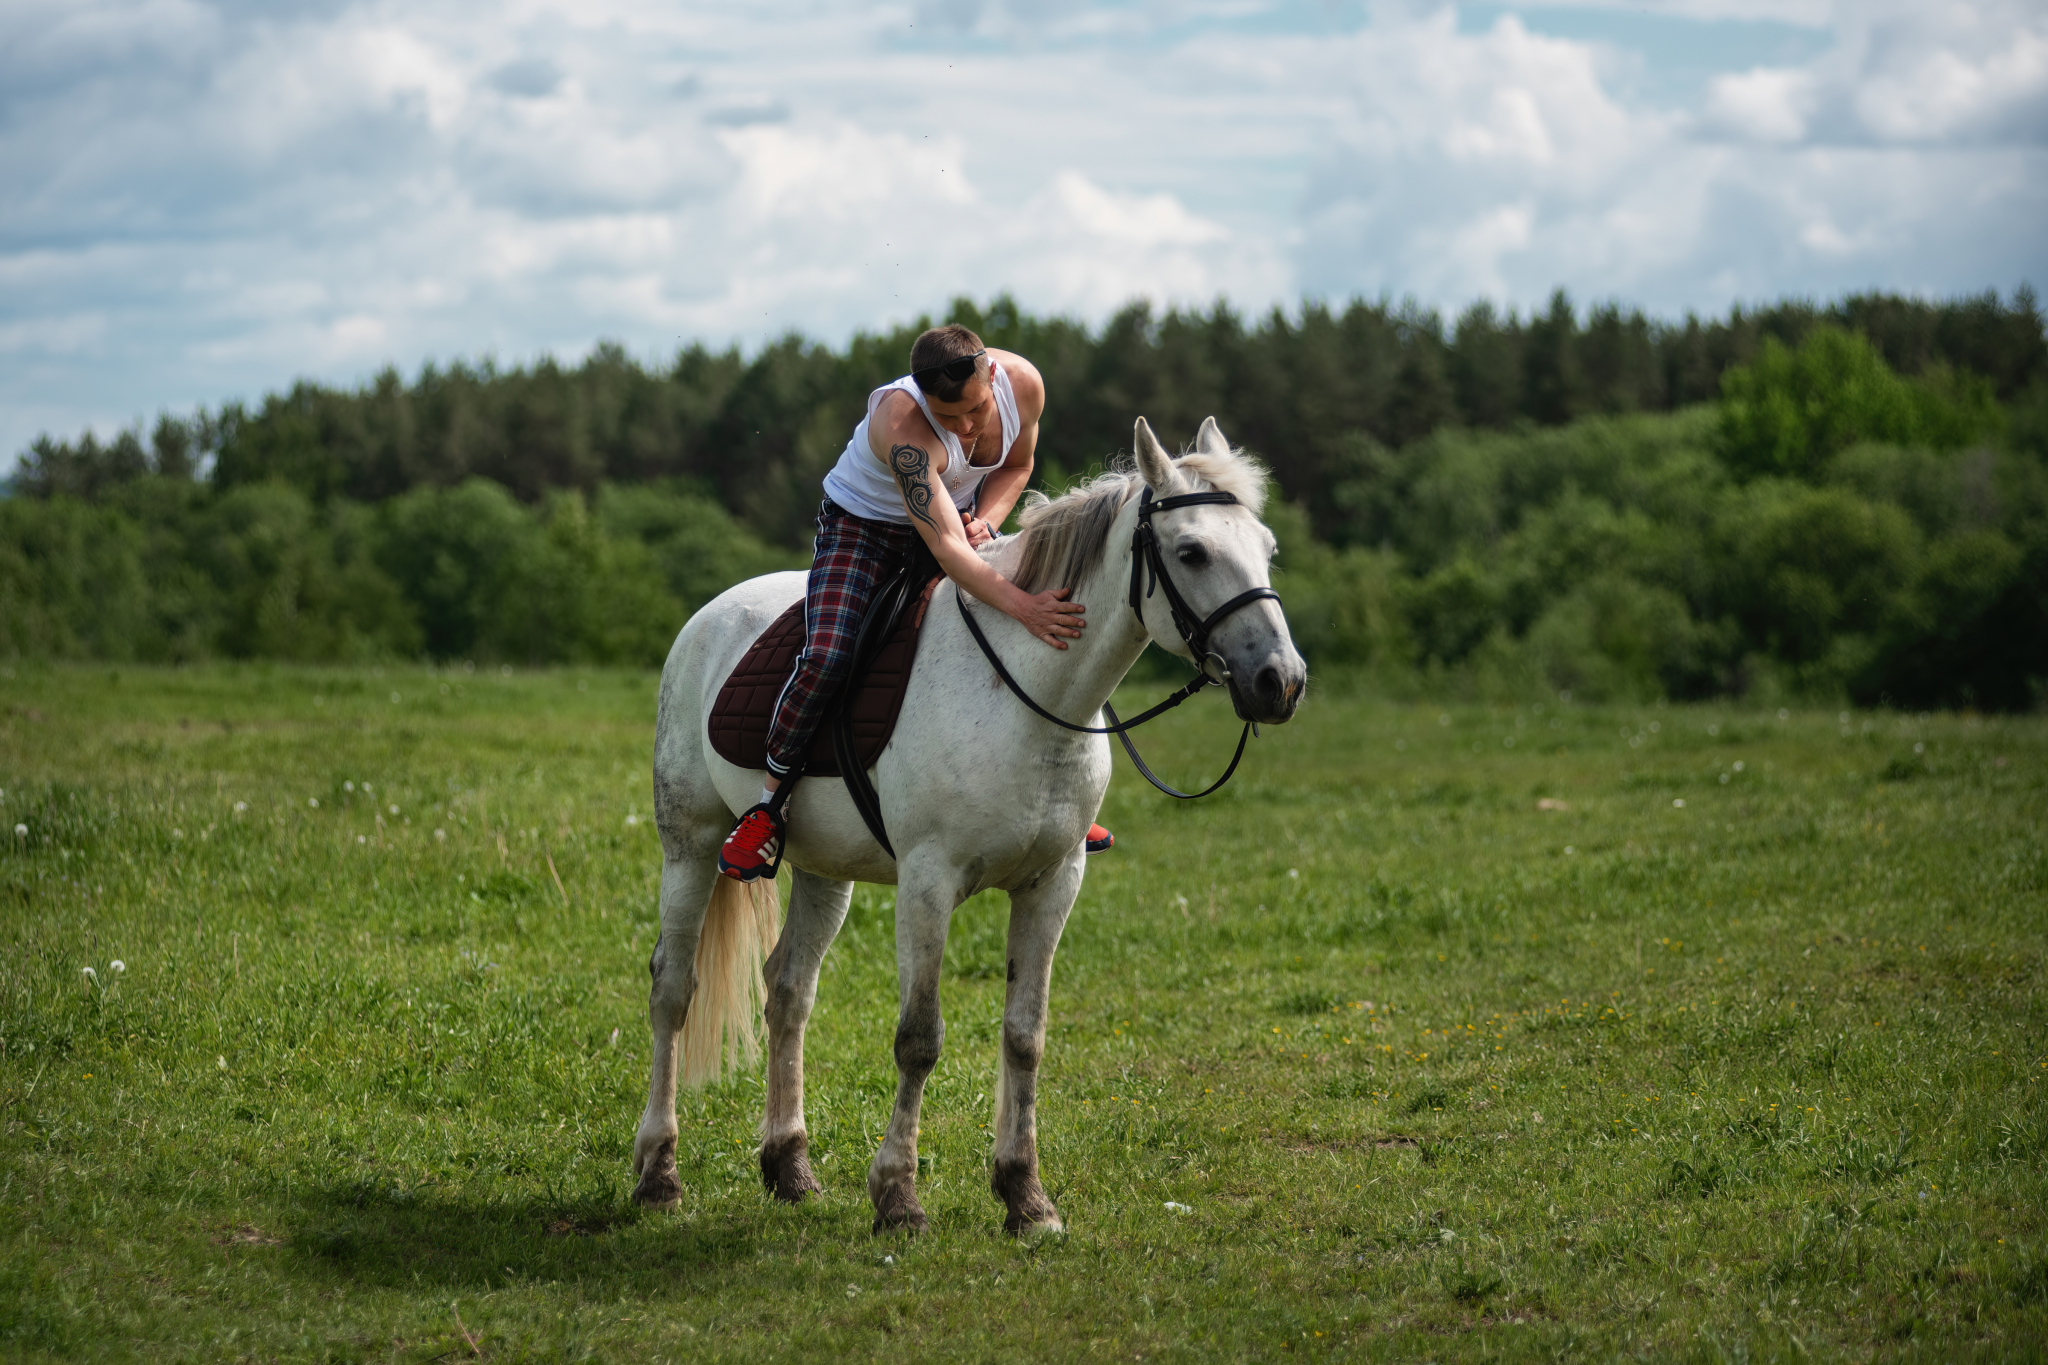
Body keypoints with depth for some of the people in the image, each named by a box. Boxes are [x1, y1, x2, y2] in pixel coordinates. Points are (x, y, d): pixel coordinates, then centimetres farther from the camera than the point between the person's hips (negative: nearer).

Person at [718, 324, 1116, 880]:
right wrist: (1020, 606, -56)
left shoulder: (1023, 383, -21)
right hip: (862, 526, -6)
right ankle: (767, 806, -8)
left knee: (1066, 619, -5)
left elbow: (1016, 465, 1)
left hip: (962, 517, 6)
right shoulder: (902, 425, -39)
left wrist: (985, 519, -19)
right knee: (825, 657, -27)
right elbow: (945, 546, -45)